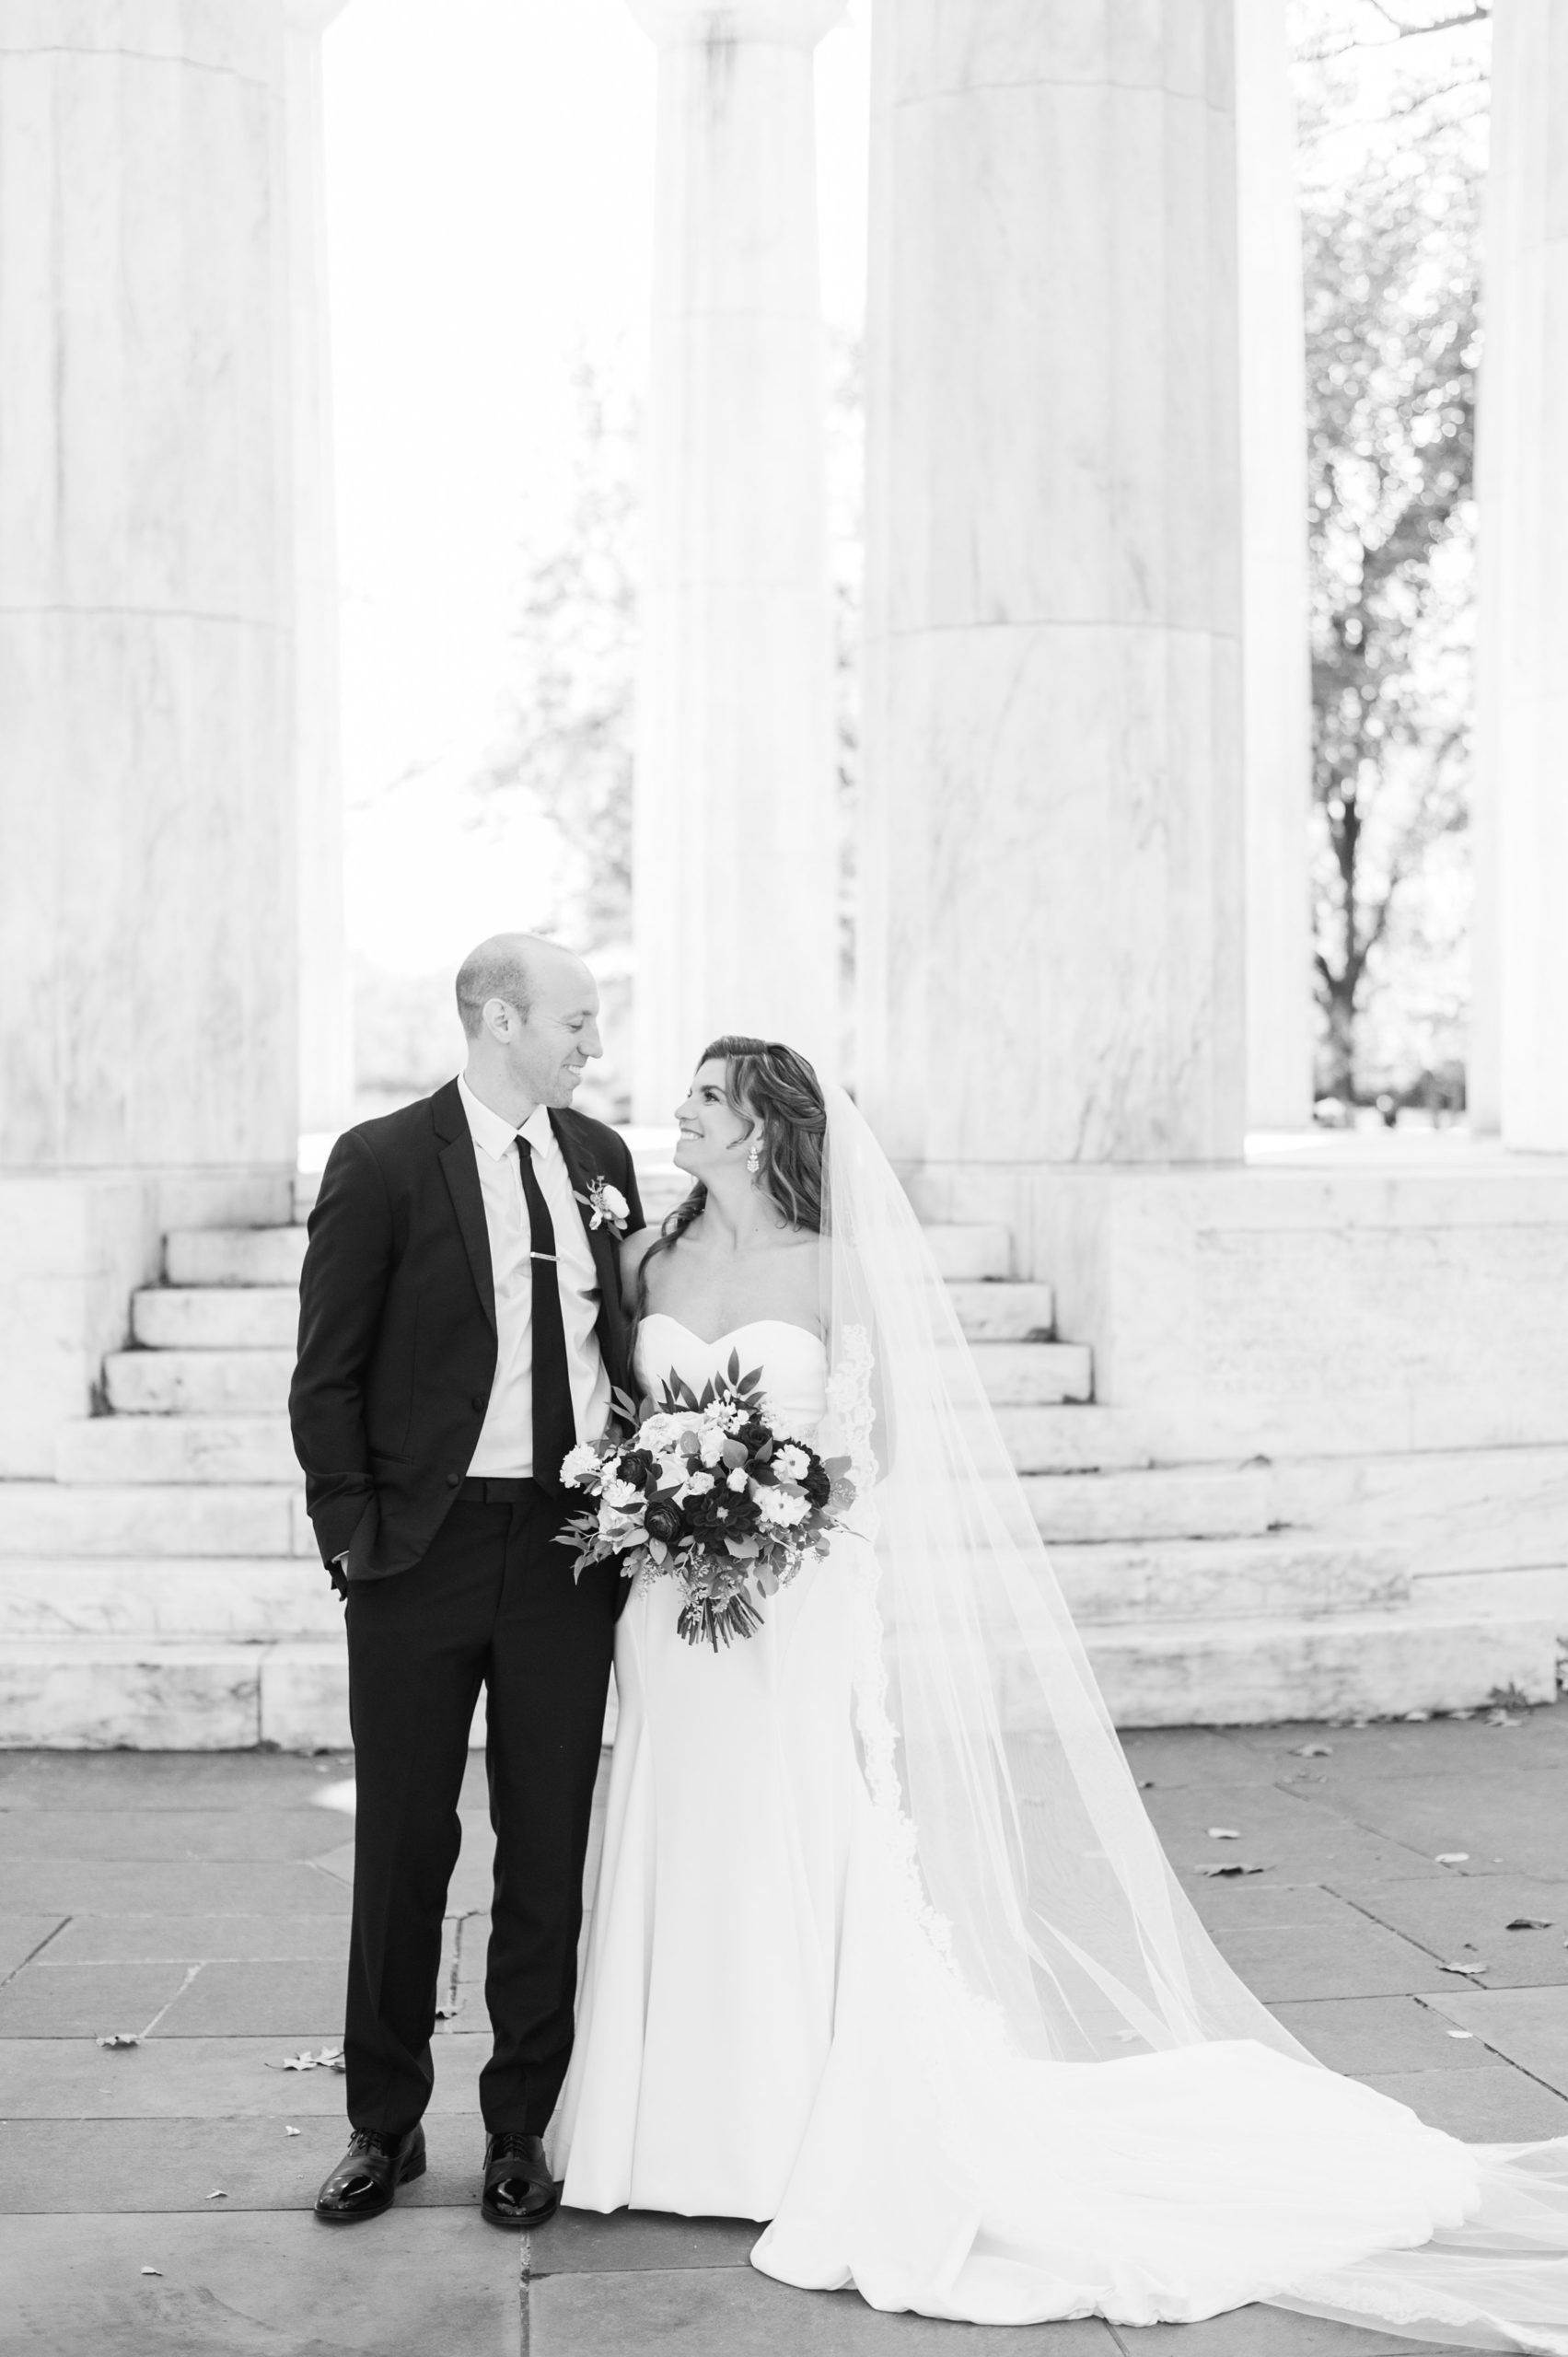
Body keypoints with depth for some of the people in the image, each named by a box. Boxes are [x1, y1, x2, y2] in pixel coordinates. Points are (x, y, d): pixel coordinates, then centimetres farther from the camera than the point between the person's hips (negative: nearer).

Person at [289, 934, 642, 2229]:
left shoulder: (601, 1157, 8)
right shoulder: (380, 1161, -6)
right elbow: (326, 1374, -4)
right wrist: (351, 1532, -9)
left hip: (572, 1548, 4)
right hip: (426, 1545, -3)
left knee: (550, 1850, 8)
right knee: (405, 1844, 7)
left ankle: (522, 2129, 22)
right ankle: (385, 2123, 23)